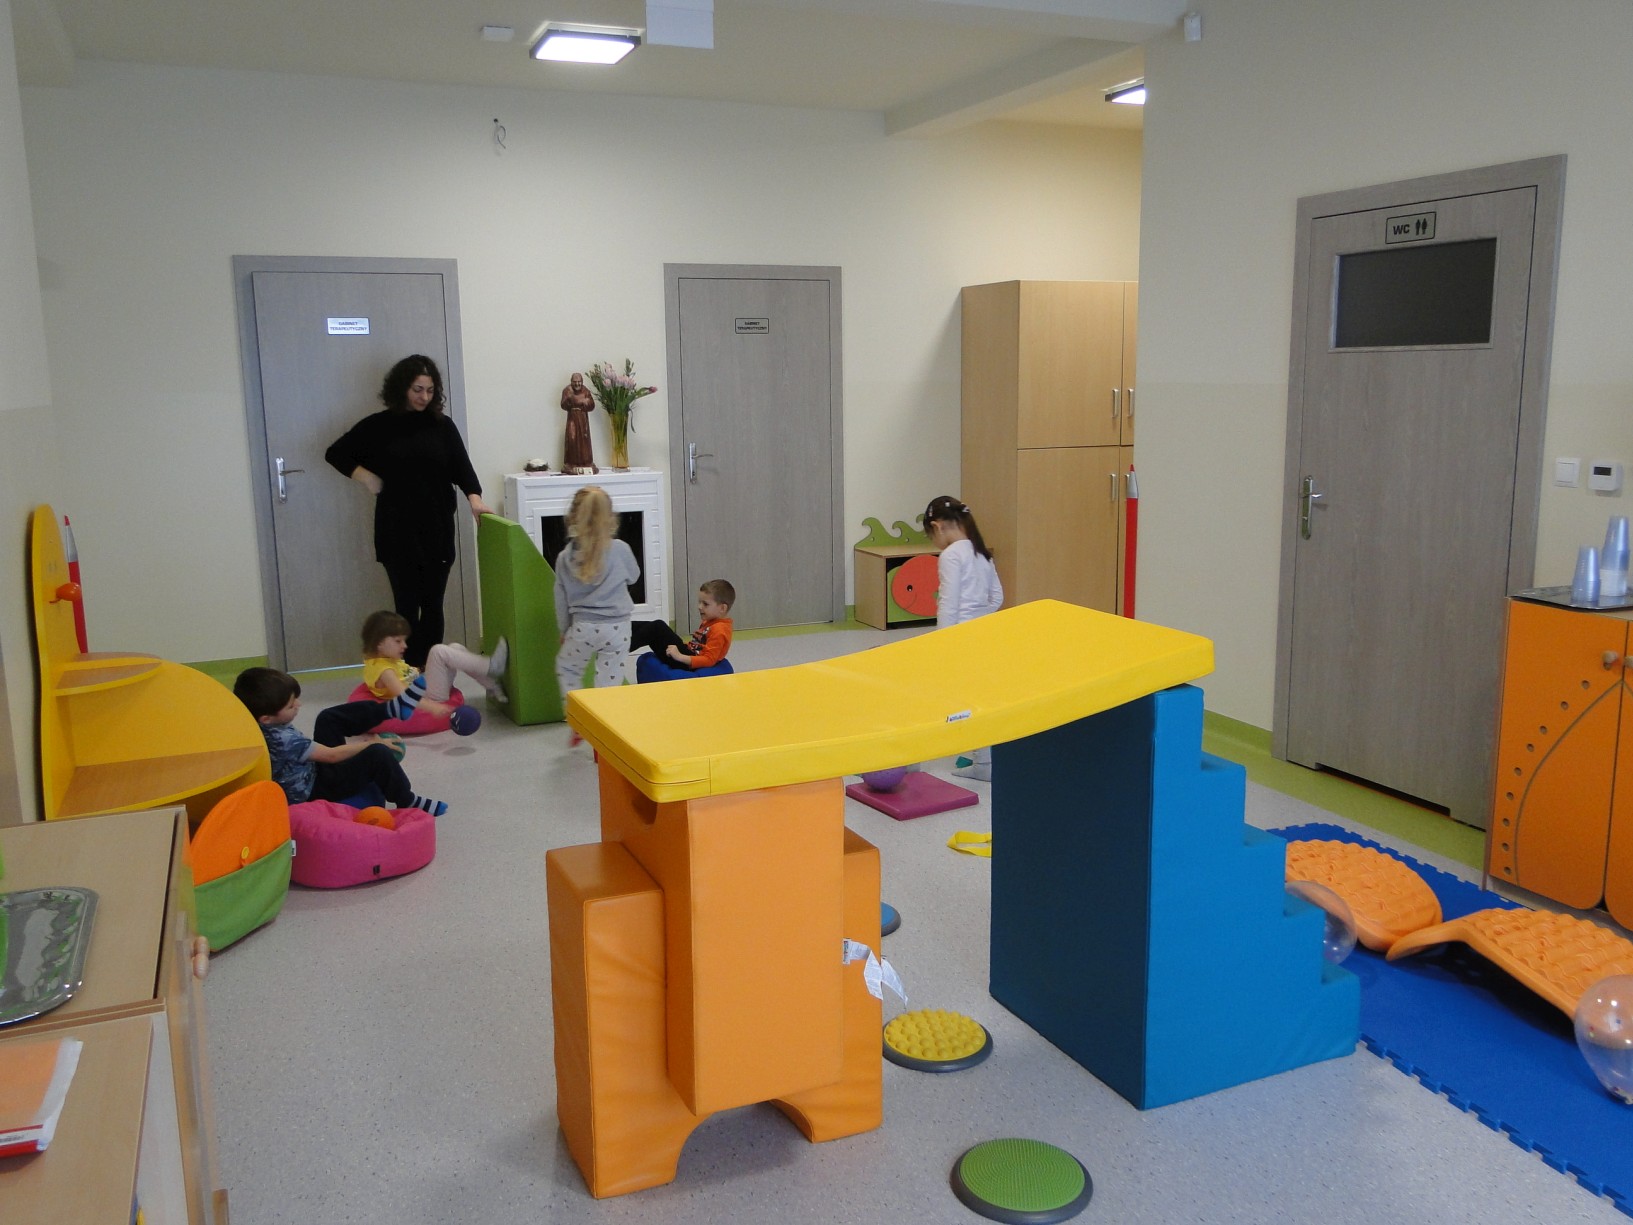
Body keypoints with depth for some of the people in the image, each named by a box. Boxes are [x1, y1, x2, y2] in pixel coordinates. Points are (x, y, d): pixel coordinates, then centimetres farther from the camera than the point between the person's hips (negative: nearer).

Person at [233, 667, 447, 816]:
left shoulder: (259, 728, -7)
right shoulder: (284, 739, -33)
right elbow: (332, 755, -24)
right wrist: (370, 743, -13)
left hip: (313, 770, 10)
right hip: (315, 792, -10)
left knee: (328, 718, 18)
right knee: (378, 755, -23)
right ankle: (408, 802, -3)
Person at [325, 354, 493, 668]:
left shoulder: (443, 426, 5)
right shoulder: (379, 425, 2)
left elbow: (462, 467, -4)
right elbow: (335, 453, 11)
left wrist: (474, 497, -23)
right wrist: (364, 476, -4)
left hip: (437, 529, 2)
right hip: (397, 531, -1)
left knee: (432, 605, 6)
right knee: (407, 605, 0)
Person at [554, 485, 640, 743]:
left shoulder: (565, 557, -4)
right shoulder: (620, 550, -10)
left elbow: (562, 599, 5)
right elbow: (633, 576, 11)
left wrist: (564, 631, 18)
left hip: (583, 627, 1)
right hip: (616, 627, 0)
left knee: (566, 668, 25)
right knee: (608, 683, 6)